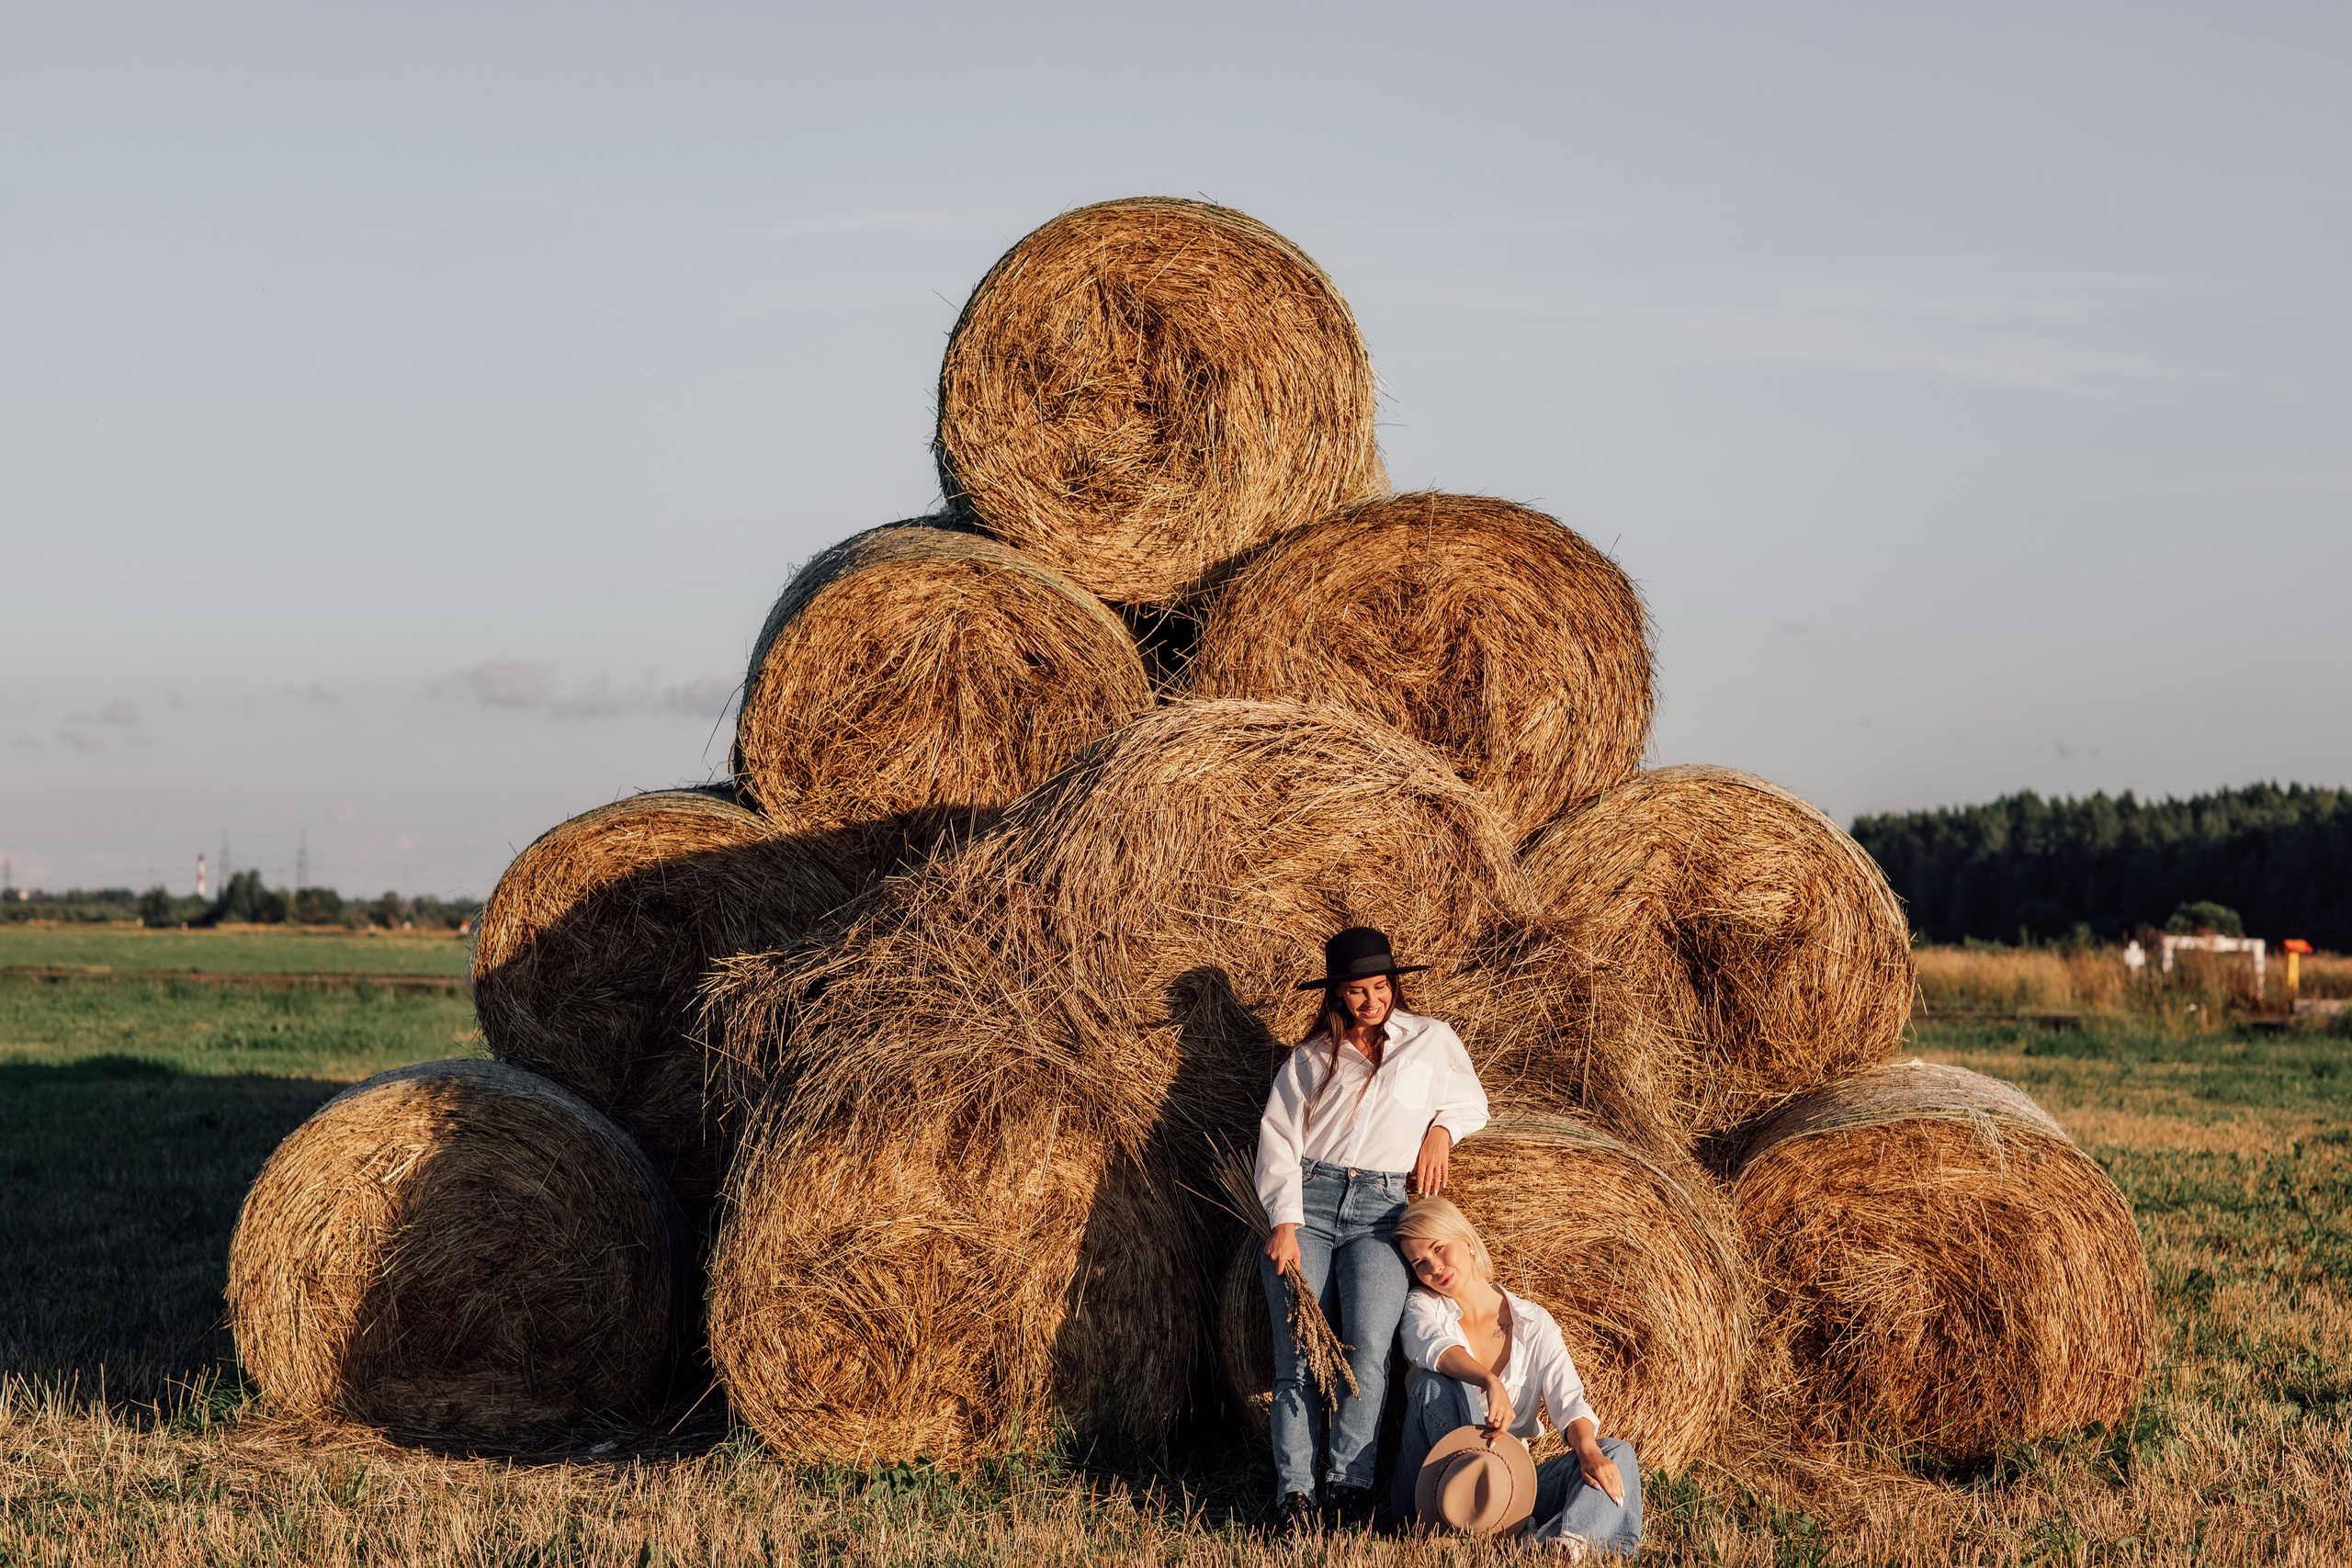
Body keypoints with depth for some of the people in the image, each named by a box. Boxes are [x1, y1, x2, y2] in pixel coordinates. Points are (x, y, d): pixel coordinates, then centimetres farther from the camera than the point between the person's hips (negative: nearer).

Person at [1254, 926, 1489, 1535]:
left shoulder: (1430, 1040, 15)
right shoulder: (1309, 1058, 13)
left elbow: (1471, 1102, 28)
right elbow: (1278, 1142, 4)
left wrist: (1439, 1130, 6)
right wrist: (1284, 1223, -10)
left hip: (1380, 1210, 0)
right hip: (1306, 1203, 0)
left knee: (1367, 1351, -21)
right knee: (1298, 1355, -13)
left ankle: (1349, 1487, -15)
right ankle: (1294, 1496, -13)